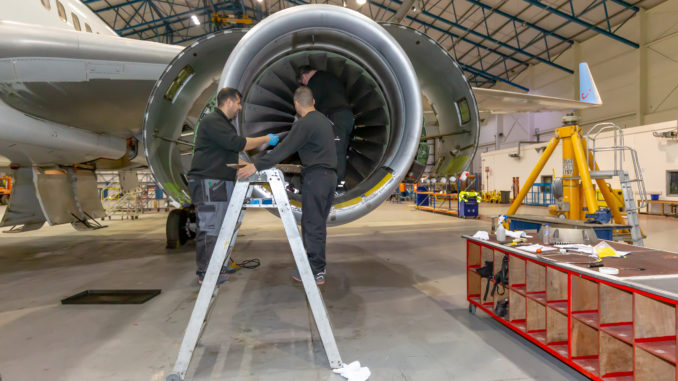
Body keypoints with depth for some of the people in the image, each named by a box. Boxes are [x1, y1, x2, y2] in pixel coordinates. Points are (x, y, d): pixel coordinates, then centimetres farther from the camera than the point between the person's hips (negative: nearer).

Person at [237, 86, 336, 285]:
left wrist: (256, 166, -20)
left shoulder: (304, 124, -11)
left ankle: (315, 272, 2)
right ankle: (318, 266, 22)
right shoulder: (325, 121, 17)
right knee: (319, 224, 14)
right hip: (330, 175, 9)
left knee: (312, 224, -3)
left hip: (315, 176, -9)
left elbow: (284, 149, -19)